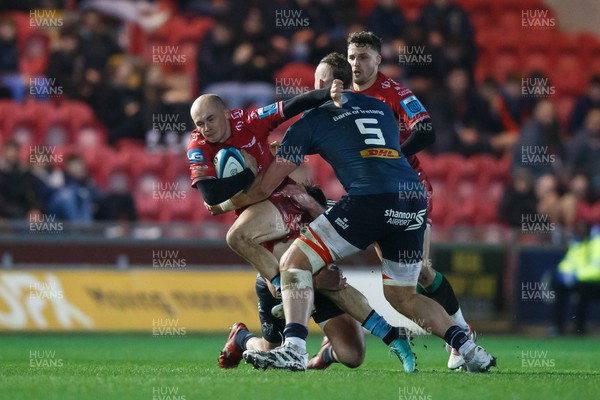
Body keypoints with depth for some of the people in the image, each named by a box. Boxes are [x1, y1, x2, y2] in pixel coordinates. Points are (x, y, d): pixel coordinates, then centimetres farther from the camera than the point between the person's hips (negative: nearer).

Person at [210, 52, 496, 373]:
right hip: (415, 197, 6)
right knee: (402, 295, 23)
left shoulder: (311, 121, 14)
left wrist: (224, 204, 32)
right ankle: (468, 349, 10)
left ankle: (293, 349, -16)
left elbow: (264, 187, 15)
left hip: (371, 198, -6)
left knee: (294, 262, 2)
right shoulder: (381, 108, 28)